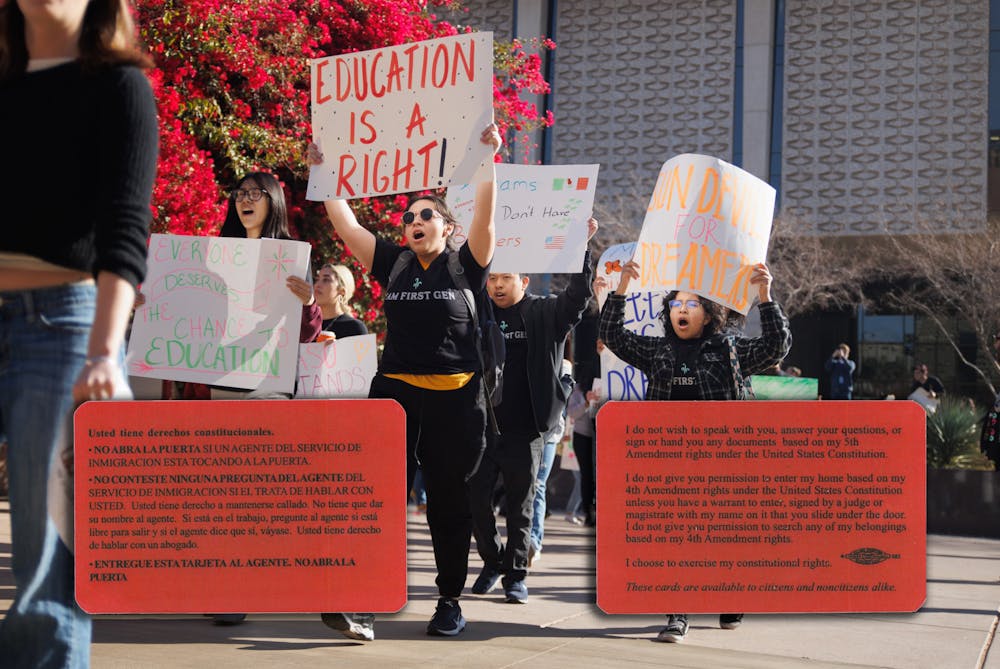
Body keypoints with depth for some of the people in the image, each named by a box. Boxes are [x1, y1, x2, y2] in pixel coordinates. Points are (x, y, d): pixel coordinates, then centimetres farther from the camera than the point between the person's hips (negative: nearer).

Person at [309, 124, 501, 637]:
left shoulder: (465, 265, 2)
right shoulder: (393, 264, 10)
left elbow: (485, 216, -11)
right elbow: (345, 223, 7)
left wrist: (488, 160, -19)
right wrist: (322, 171, 3)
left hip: (455, 397, -2)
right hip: (394, 392, 2)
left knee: (449, 502, 6)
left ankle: (450, 601, 17)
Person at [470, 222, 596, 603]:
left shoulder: (545, 314, 2)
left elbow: (578, 294, -9)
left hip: (525, 431, -2)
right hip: (481, 428, 2)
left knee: (520, 507, 7)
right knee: (475, 501, 6)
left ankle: (516, 574, 18)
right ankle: (493, 562, 27)